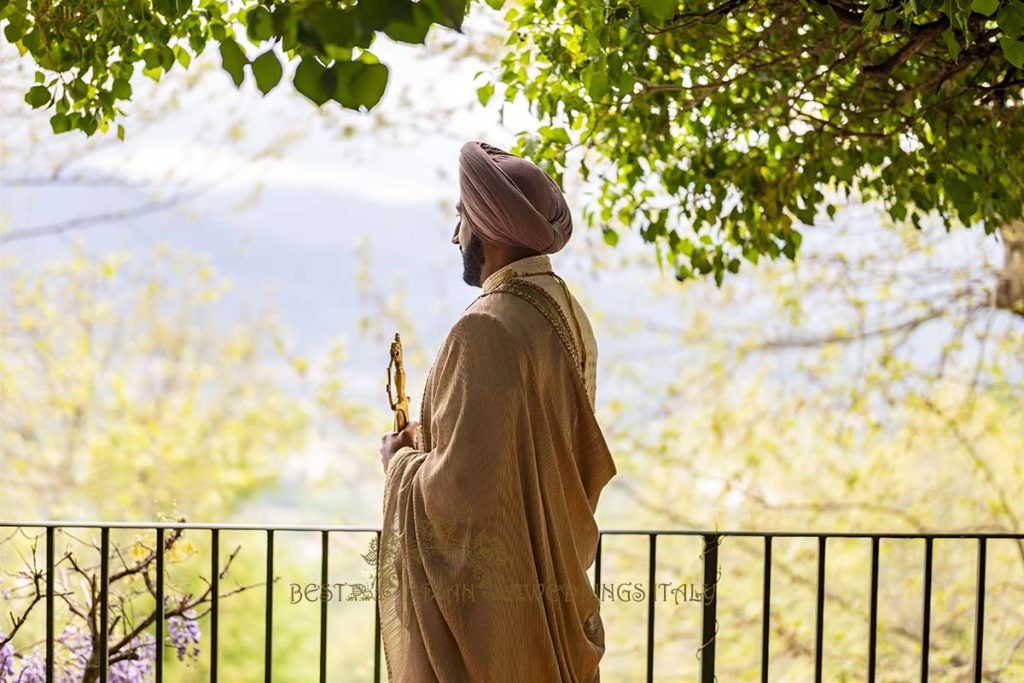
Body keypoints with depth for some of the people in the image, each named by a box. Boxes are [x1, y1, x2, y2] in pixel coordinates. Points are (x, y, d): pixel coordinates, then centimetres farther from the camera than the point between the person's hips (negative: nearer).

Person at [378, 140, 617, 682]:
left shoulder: (488, 329, -23)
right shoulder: (568, 315, 5)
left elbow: (460, 488, -24)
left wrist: (400, 461, -4)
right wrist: (432, 437, 13)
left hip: (485, 598, -9)